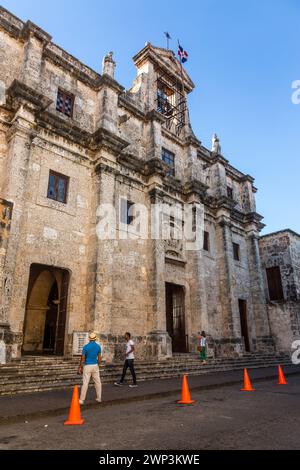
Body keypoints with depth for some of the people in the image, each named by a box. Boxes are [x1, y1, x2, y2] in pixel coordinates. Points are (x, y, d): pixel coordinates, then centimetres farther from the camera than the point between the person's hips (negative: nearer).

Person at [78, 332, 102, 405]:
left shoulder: (86, 347, -9)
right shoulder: (98, 346, 0)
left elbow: (82, 358, -8)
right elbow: (99, 358, 5)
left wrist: (80, 367, 2)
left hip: (87, 366, -3)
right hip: (95, 366, 3)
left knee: (85, 383, -2)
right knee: (98, 382, 12)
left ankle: (81, 400, 0)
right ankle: (99, 398, 20)